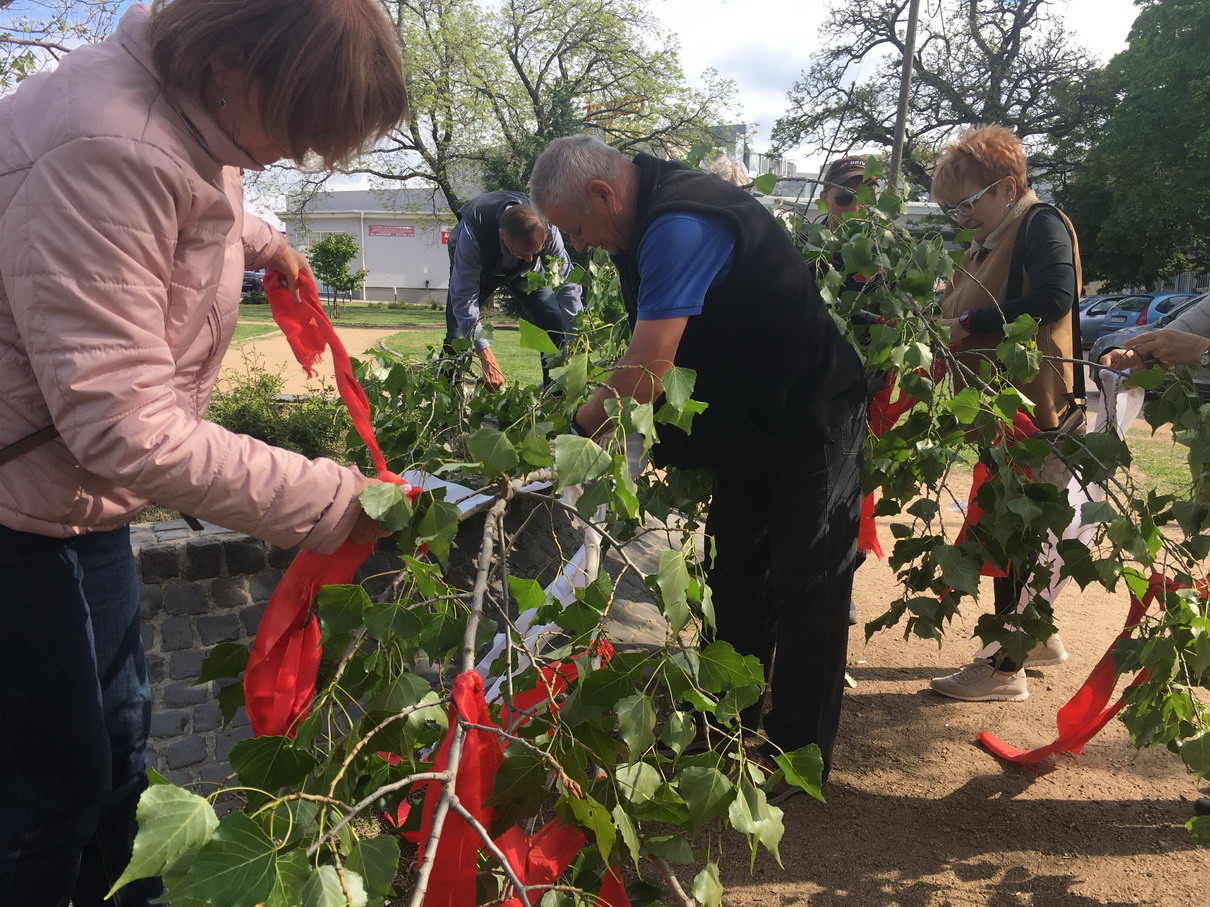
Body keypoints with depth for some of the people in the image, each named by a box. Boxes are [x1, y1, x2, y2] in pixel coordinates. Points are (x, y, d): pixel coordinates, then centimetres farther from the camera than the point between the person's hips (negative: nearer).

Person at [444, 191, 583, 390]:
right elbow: (465, 297, -40)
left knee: (556, 326, -11)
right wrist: (486, 358, -45)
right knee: (458, 335, -16)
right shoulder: (472, 233, -44)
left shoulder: (547, 231, -36)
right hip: (477, 266, -2)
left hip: (523, 271, 2)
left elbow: (567, 286, -26)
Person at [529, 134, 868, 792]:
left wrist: (580, 428, -18)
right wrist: (602, 413, -2)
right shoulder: (651, 222, 4)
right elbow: (652, 354, 10)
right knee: (735, 586, 16)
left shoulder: (680, 227, -29)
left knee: (805, 596, 0)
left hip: (811, 426, -10)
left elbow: (646, 371, -32)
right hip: (750, 430, 10)